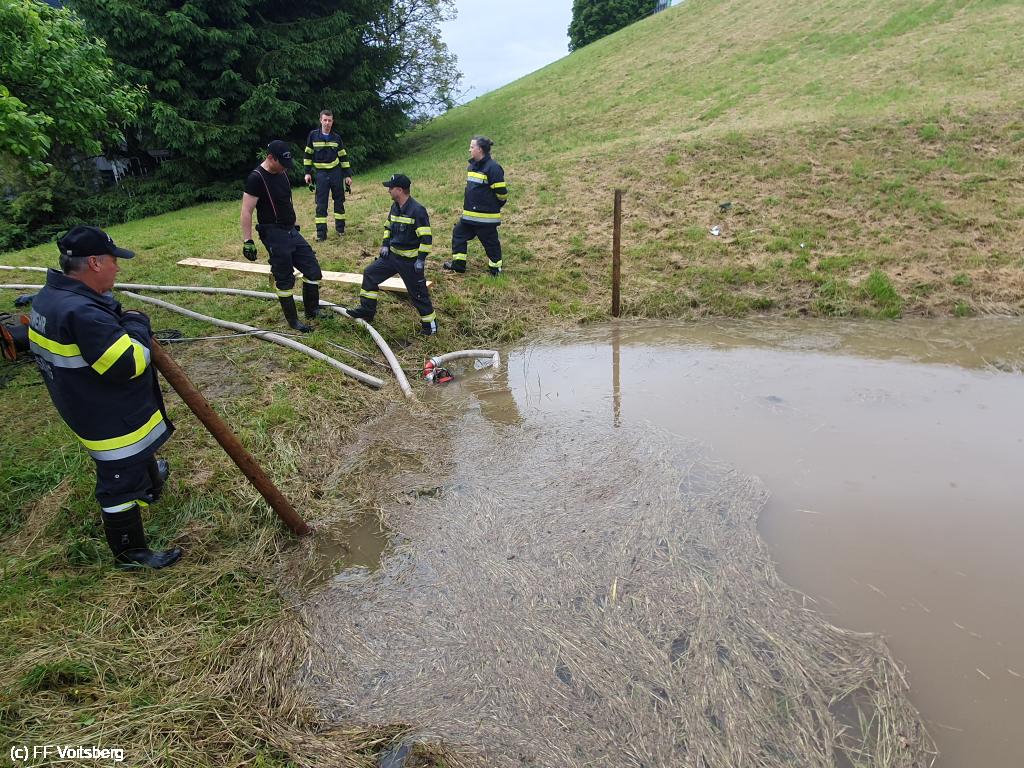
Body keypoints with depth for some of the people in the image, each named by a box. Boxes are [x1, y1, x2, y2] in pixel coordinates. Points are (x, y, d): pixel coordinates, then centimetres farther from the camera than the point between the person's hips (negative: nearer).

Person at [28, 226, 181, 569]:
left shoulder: (49, 297, -2)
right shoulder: (81, 313, -34)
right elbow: (129, 363, -31)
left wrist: (120, 320, 1)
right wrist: (137, 324, -17)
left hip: (89, 410, 10)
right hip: (112, 421, -10)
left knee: (137, 453, 36)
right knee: (122, 484, 7)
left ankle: (151, 480, 63)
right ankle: (130, 551, 23)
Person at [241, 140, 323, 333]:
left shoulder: (281, 172, 10)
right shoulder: (257, 178, -15)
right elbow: (246, 211, -16)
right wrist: (247, 241, -19)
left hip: (291, 231, 8)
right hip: (275, 235, -8)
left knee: (313, 270, 7)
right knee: (285, 280, 0)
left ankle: (312, 310, 21)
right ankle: (293, 321, 12)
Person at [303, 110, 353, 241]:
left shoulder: (336, 138, 1)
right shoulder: (313, 135, -3)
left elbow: (343, 157, 8)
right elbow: (308, 154, 5)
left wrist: (348, 175, 5)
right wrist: (308, 172, 1)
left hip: (336, 172, 2)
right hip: (321, 173, -2)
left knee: (339, 200, 7)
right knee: (321, 204, -4)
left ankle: (340, 228, 20)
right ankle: (321, 233, -3)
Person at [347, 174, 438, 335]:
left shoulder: (417, 210, -20)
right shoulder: (395, 207, 5)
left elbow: (426, 238, -20)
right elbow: (388, 226, 21)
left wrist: (421, 259, -21)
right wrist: (385, 244, 8)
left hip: (410, 260, -8)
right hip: (392, 255, 8)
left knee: (418, 293, -3)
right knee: (370, 273, 10)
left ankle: (430, 325, 11)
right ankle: (367, 310, 20)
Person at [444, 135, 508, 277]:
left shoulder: (492, 168, -17)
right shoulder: (472, 166, 10)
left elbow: (502, 193, -16)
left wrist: (493, 206, -2)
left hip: (486, 216, -9)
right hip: (469, 214, 9)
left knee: (490, 242, 3)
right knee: (459, 234, 14)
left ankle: (495, 269, 19)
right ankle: (458, 264, 25)